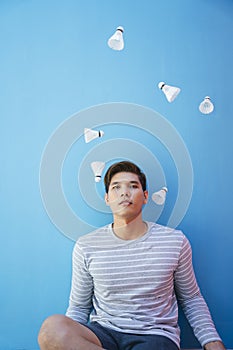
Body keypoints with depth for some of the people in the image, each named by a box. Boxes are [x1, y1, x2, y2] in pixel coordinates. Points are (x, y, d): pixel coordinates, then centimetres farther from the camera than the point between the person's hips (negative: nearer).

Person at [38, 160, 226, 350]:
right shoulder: (86, 247, 1)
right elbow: (78, 307, 9)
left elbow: (192, 299, 13)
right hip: (103, 333, 4)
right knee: (52, 326, -29)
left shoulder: (175, 241, 1)